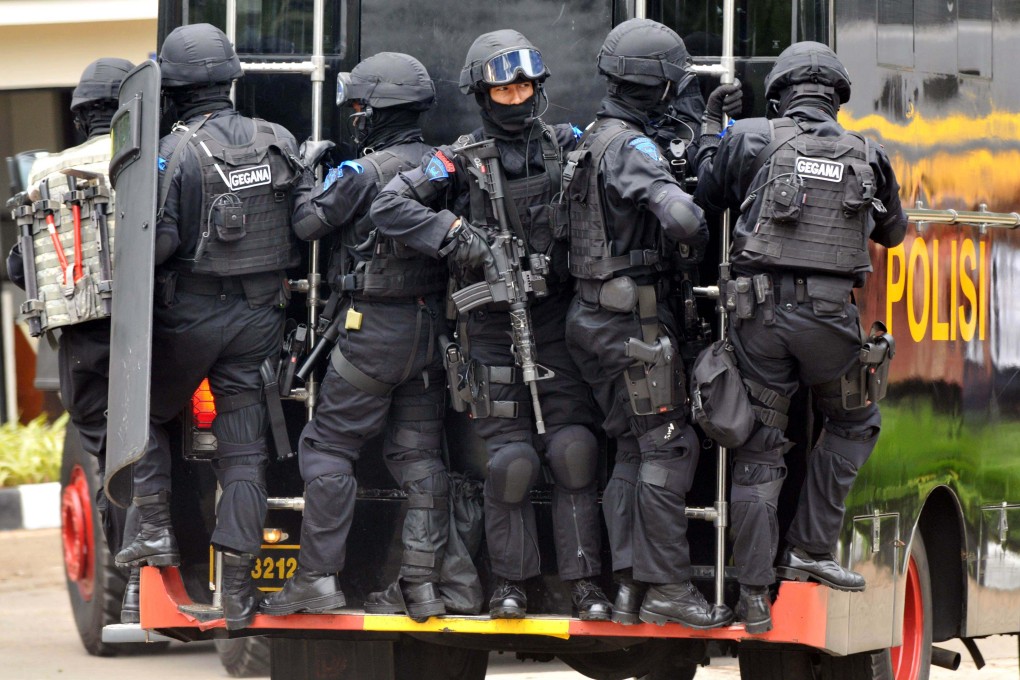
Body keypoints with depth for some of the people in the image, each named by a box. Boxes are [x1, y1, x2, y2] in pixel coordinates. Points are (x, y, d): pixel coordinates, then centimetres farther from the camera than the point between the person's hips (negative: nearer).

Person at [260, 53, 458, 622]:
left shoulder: (366, 172, -15)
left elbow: (309, 223, -8)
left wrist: (318, 181, 13)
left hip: (374, 329, -7)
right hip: (431, 328, 7)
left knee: (329, 447, 0)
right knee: (419, 455, 9)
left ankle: (319, 577, -4)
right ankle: (422, 583, 7)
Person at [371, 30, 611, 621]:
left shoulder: (568, 147, 7)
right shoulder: (465, 160, -1)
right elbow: (389, 207, -8)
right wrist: (458, 231, -15)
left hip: (558, 321, 2)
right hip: (492, 324, -1)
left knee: (574, 451, -5)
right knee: (509, 459, -3)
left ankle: (585, 582, -2)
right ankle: (512, 583, 9)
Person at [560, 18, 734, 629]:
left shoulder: (593, 141, 14)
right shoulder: (630, 147, -17)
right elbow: (680, 215, -31)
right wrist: (699, 235, -8)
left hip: (599, 319, 10)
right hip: (634, 318, -10)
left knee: (634, 452, 12)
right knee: (668, 447, -6)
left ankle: (629, 588, 10)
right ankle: (667, 586, -6)